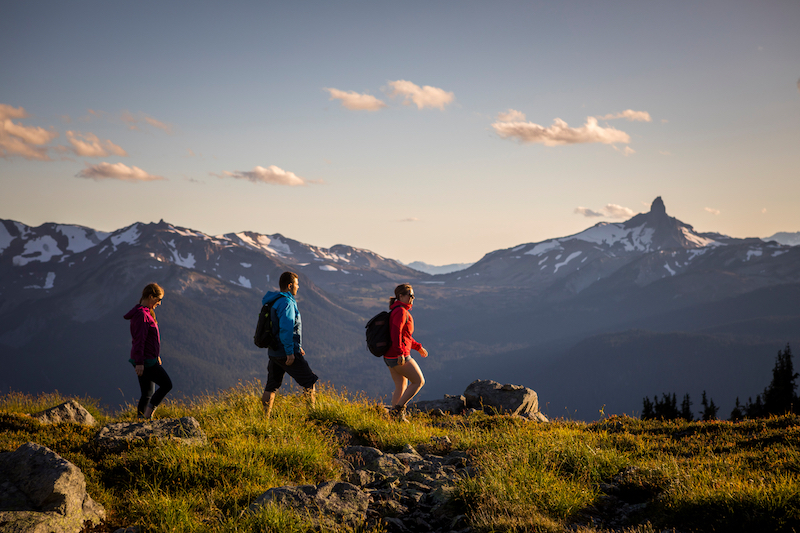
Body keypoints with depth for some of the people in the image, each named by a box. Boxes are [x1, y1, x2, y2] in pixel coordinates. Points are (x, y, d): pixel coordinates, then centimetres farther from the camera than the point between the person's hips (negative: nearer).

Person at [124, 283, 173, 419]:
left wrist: (157, 356, 26)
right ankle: (148, 414, -5)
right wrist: (139, 362, -22)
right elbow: (139, 340, -21)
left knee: (148, 393, 10)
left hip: (149, 360, 10)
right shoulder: (141, 315, -17)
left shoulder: (147, 313, 15)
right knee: (167, 384, -8)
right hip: (145, 361, -10)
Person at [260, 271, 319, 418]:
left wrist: (297, 346, 26)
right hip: (286, 352, -9)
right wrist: (290, 352, -23)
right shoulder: (287, 303, -15)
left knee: (271, 386, 10)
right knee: (310, 381, 1)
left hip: (274, 352, 9)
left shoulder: (275, 301, 16)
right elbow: (286, 330, -24)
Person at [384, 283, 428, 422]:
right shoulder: (401, 311, -15)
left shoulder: (397, 311, 16)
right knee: (419, 381, 2)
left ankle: (396, 416, 15)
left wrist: (418, 347, 27)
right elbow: (396, 333, -26)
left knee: (401, 387, 15)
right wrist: (400, 353, -31)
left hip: (389, 357, 9)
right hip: (399, 357, -9)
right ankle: (397, 409, -1)